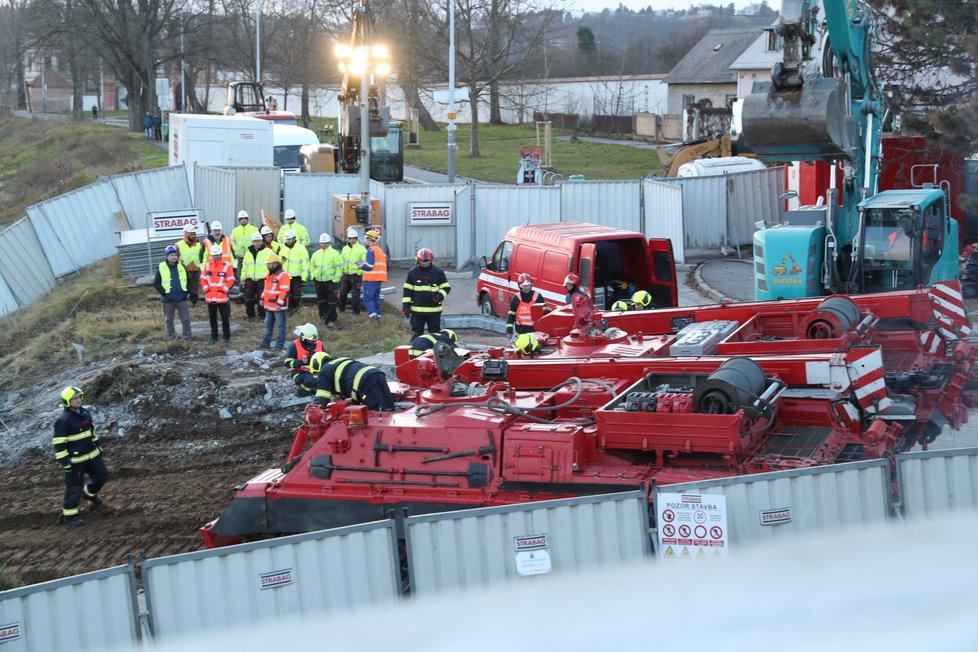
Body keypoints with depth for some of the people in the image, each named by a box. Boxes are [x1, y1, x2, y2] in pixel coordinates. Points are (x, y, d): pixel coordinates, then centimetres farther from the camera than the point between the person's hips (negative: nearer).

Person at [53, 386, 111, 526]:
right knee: (75, 486, 0)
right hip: (75, 459, -8)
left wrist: (97, 446, 23)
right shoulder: (63, 421, -22)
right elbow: (58, 443, -20)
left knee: (102, 475, 13)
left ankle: (90, 494, 41)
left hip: (91, 454, 8)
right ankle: (69, 515, 14)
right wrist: (64, 461, -21)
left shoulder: (85, 413, 3)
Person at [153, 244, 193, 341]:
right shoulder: (161, 268, -4)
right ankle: (171, 338, 16)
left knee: (185, 319, 1)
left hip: (181, 298, 2)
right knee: (169, 319, 8)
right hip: (168, 299, -1)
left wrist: (187, 291, 3)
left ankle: (187, 337, 7)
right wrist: (163, 293, -9)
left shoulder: (182, 267, 5)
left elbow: (189, 280, 13)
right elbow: (156, 283, -1)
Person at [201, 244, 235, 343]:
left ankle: (227, 337, 9)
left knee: (225, 318, 0)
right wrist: (206, 289, -4)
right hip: (210, 298, 4)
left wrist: (224, 290, -13)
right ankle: (213, 337, 19)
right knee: (212, 318, 10)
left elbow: (231, 281, -6)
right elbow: (203, 279, 9)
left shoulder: (227, 266, -5)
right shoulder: (207, 265, 7)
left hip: (222, 297, -3)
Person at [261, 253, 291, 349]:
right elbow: (266, 288, 23)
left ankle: (280, 344, 3)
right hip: (269, 305, 9)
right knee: (268, 324, 14)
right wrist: (262, 299, 19)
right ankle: (266, 342, 22)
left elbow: (284, 291, -20)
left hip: (279, 306, -9)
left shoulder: (283, 275, -16)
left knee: (281, 325, -1)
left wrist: (279, 303, -23)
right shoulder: (269, 275, 14)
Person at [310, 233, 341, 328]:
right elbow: (311, 266, 19)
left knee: (331, 302, -5)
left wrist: (336, 278, -11)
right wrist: (313, 275, 7)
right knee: (321, 301, 13)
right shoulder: (316, 254, 10)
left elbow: (339, 267, -5)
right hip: (319, 281, 5)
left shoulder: (335, 253, -4)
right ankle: (323, 316, 27)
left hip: (330, 281, -5)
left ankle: (331, 320, -2)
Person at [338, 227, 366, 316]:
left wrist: (359, 272, -16)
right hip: (345, 274, 6)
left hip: (356, 275, -5)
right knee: (342, 292, 13)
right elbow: (341, 261, 16)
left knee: (355, 294, -3)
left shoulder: (361, 249, -4)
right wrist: (341, 272, 7)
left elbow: (364, 262, -7)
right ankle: (341, 309, 29)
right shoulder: (345, 248, 13)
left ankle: (356, 312, 3)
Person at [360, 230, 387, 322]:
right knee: (376, 297, 14)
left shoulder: (371, 250, -12)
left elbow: (370, 266, -19)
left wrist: (362, 266, 0)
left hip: (371, 279, -9)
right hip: (379, 278, 9)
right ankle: (378, 315, 14)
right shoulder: (380, 250, 17)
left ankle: (373, 314, -23)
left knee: (368, 298, -9)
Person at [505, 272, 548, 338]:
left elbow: (544, 312, 6)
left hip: (535, 330, 0)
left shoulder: (538, 296, 1)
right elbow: (511, 315, 3)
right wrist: (509, 330, -2)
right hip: (521, 331, 0)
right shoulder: (516, 299, 2)